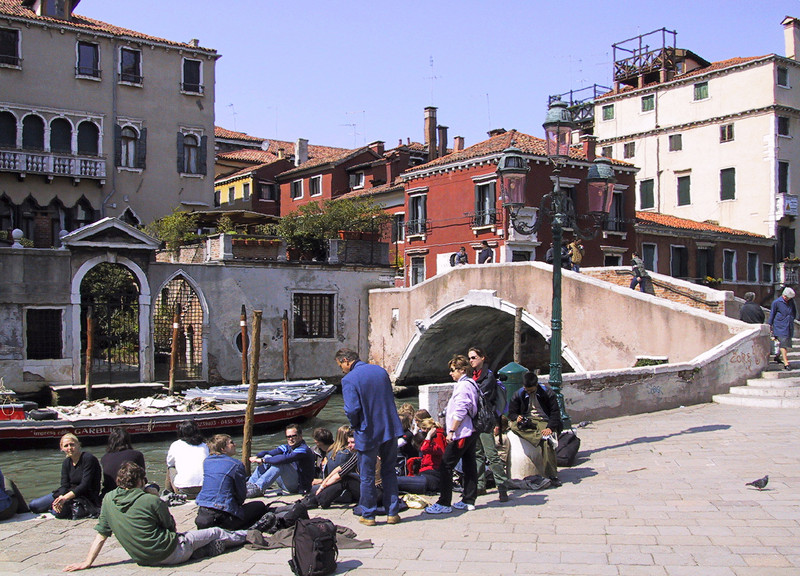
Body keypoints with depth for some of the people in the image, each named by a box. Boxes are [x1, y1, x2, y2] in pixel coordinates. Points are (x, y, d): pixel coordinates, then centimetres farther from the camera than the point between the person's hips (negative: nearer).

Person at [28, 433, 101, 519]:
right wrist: (60, 498, -25)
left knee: (58, 512, -35)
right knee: (33, 505, -3)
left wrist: (65, 498, -29)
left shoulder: (88, 458, -13)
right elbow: (64, 485, -2)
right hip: (69, 494, 7)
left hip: (87, 497, -7)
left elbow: (85, 485, -19)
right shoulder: (66, 463, 8)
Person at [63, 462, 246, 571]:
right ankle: (243, 536, 41)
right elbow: (171, 526, -3)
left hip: (142, 559, 6)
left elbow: (101, 535, -3)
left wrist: (87, 562, 4)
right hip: (170, 553, -6)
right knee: (216, 532, 16)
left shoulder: (108, 499, -4)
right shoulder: (151, 500, -17)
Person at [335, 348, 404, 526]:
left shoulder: (349, 380, -14)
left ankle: (368, 515, 18)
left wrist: (355, 426, -2)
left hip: (368, 433, -5)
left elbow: (352, 409, -21)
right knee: (389, 472, 16)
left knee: (367, 476, 9)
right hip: (391, 429, 5)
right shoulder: (381, 371, 6)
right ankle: (392, 513, 18)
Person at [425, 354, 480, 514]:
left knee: (446, 467, -7)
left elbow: (460, 411, -21)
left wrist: (452, 431, -18)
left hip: (461, 434, -10)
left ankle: (444, 503, -7)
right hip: (471, 432, 10)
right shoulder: (471, 384, 15)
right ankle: (469, 501, 16)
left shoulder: (463, 386, -14)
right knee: (469, 466, 11)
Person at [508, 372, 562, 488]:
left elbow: (555, 413, 0)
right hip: (526, 423, 3)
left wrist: (550, 427, -16)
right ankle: (541, 437, -40)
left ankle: (551, 477, -30)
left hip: (544, 422, -3)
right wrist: (517, 417, -15)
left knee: (546, 443, -33)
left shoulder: (548, 393, 2)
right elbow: (512, 413, 10)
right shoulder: (518, 395, 9)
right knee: (513, 424, -31)